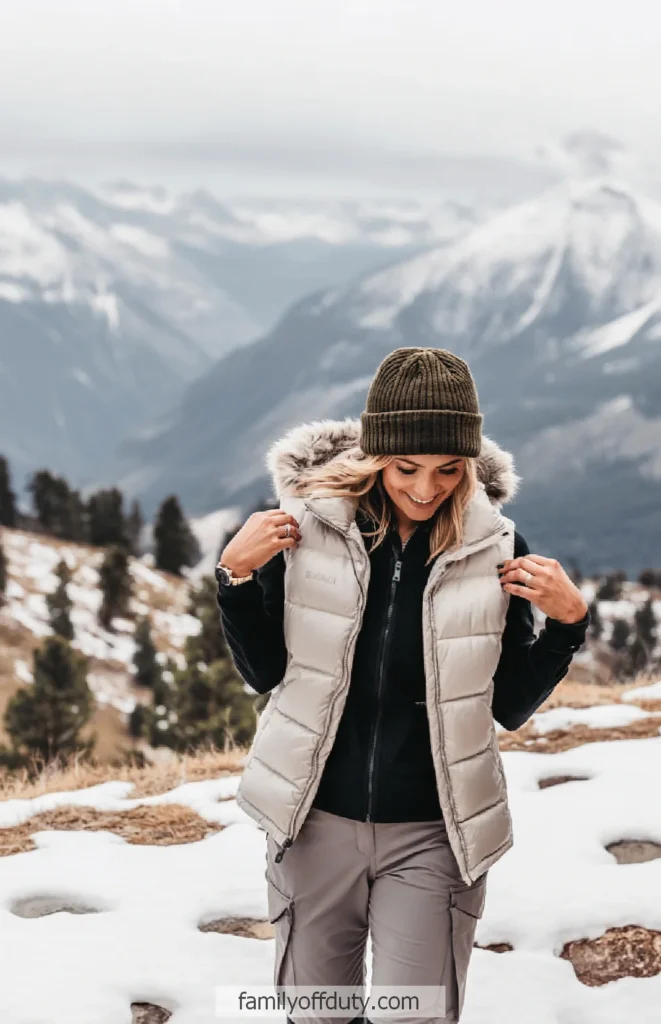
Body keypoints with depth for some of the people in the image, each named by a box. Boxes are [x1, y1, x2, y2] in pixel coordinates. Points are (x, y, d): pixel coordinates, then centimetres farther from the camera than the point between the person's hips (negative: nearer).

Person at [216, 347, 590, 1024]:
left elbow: (512, 707, 1)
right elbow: (263, 673, 0)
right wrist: (236, 574, -14)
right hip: (317, 822, 1)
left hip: (431, 836, -1)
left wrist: (566, 620, -13)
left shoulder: (493, 547, -7)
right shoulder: (310, 519, -8)